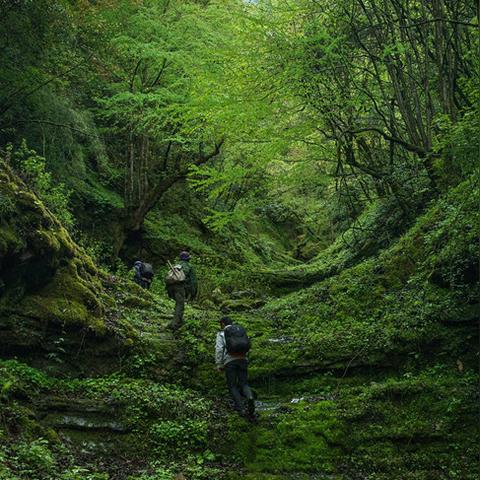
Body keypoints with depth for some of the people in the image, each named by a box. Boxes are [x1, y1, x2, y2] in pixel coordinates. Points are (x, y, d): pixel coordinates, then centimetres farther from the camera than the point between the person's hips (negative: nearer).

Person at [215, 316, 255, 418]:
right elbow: (247, 348, 17)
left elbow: (219, 349, -4)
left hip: (229, 361, -3)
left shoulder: (221, 334, 8)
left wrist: (219, 365, 1)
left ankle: (241, 409, -5)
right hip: (243, 359, 3)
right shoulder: (242, 331, 21)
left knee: (232, 386, 8)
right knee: (244, 384, 7)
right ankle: (250, 398, -26)